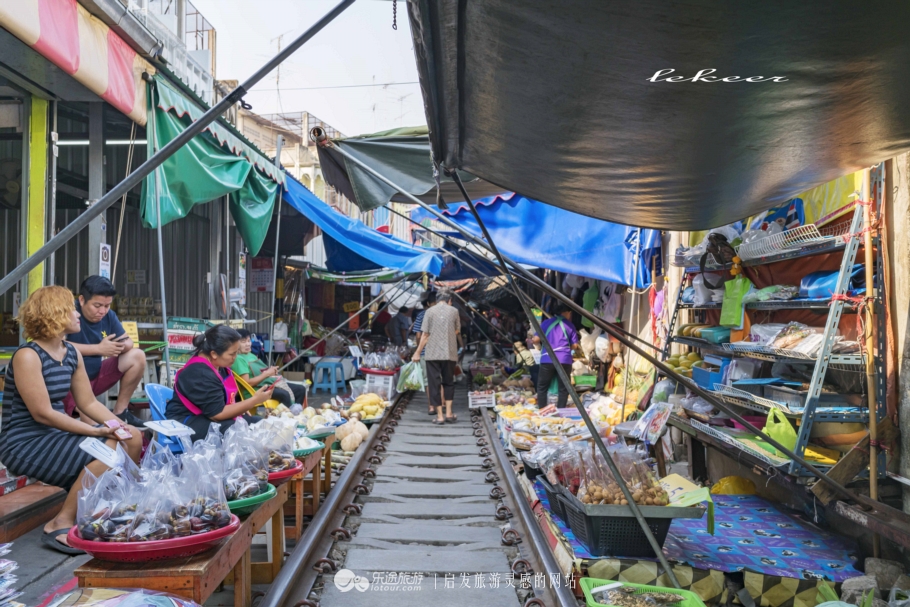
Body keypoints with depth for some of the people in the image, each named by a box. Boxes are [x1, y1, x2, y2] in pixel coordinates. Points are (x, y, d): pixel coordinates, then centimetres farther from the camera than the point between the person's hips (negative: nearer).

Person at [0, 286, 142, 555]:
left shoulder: (72, 353, 7)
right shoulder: (27, 356, -18)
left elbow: (88, 403, 9)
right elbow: (43, 414, -22)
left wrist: (120, 426, -7)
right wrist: (96, 431, -25)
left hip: (57, 435, 8)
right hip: (24, 444, -8)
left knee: (133, 439, -4)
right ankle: (60, 525, -13)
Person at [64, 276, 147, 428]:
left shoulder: (109, 316, 2)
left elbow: (128, 342, 6)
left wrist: (122, 346, -20)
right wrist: (98, 348, -28)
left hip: (96, 376, 8)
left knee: (137, 356, -6)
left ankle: (120, 412, 3)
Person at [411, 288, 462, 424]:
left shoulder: (430, 311, -1)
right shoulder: (454, 311, 1)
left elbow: (425, 335, -2)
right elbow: (457, 331, 9)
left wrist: (417, 352, 5)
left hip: (432, 353, -1)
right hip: (450, 353, 1)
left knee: (434, 384, 5)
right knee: (448, 383, 15)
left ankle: (439, 416, 4)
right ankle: (448, 413, 10)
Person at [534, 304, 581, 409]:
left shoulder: (546, 323, 8)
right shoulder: (570, 325, 9)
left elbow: (536, 340, 2)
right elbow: (575, 346, 7)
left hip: (547, 360, 0)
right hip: (564, 360, 0)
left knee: (542, 387, 11)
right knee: (564, 388, 11)